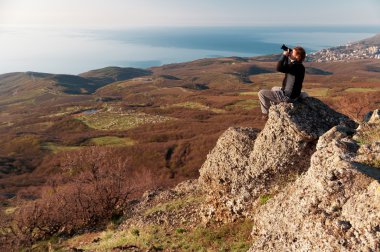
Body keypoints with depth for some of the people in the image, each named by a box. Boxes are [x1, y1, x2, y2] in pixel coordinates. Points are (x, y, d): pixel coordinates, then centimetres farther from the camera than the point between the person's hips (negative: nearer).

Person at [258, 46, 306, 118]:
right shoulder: (298, 65, 4)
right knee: (274, 88, 35)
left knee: (261, 93, -4)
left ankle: (266, 113, 13)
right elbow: (285, 68, 20)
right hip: (291, 94, 10)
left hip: (288, 96, -10)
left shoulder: (296, 66, -27)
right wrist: (287, 57, 5)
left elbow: (279, 68, -38)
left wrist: (284, 55, -25)